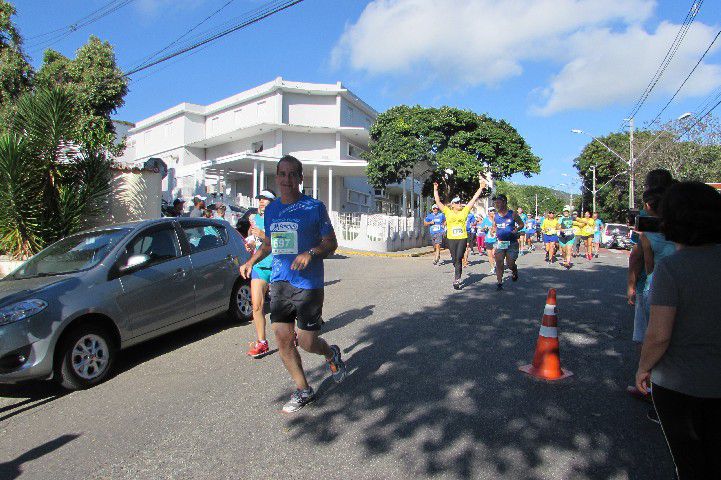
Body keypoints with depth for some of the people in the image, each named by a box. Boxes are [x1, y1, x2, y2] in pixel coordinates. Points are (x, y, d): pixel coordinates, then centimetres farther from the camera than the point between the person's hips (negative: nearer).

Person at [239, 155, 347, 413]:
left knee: (307, 342, -3)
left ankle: (331, 354, 34)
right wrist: (251, 261, 8)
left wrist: (311, 253, -22)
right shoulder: (271, 209, 11)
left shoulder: (314, 207, -5)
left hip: (308, 283, -5)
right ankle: (303, 390, 26)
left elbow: (331, 243, -3)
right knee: (282, 338, 5)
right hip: (279, 281, 5)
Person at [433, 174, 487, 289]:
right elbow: (438, 202, 2)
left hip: (462, 238, 0)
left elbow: (473, 199, 5)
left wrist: (481, 188, 4)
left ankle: (457, 280, -4)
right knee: (454, 259, 11)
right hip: (451, 239, 1)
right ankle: (458, 274, 33)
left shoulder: (464, 211, 4)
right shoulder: (448, 212, 3)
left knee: (459, 258, -5)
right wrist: (435, 190, -2)